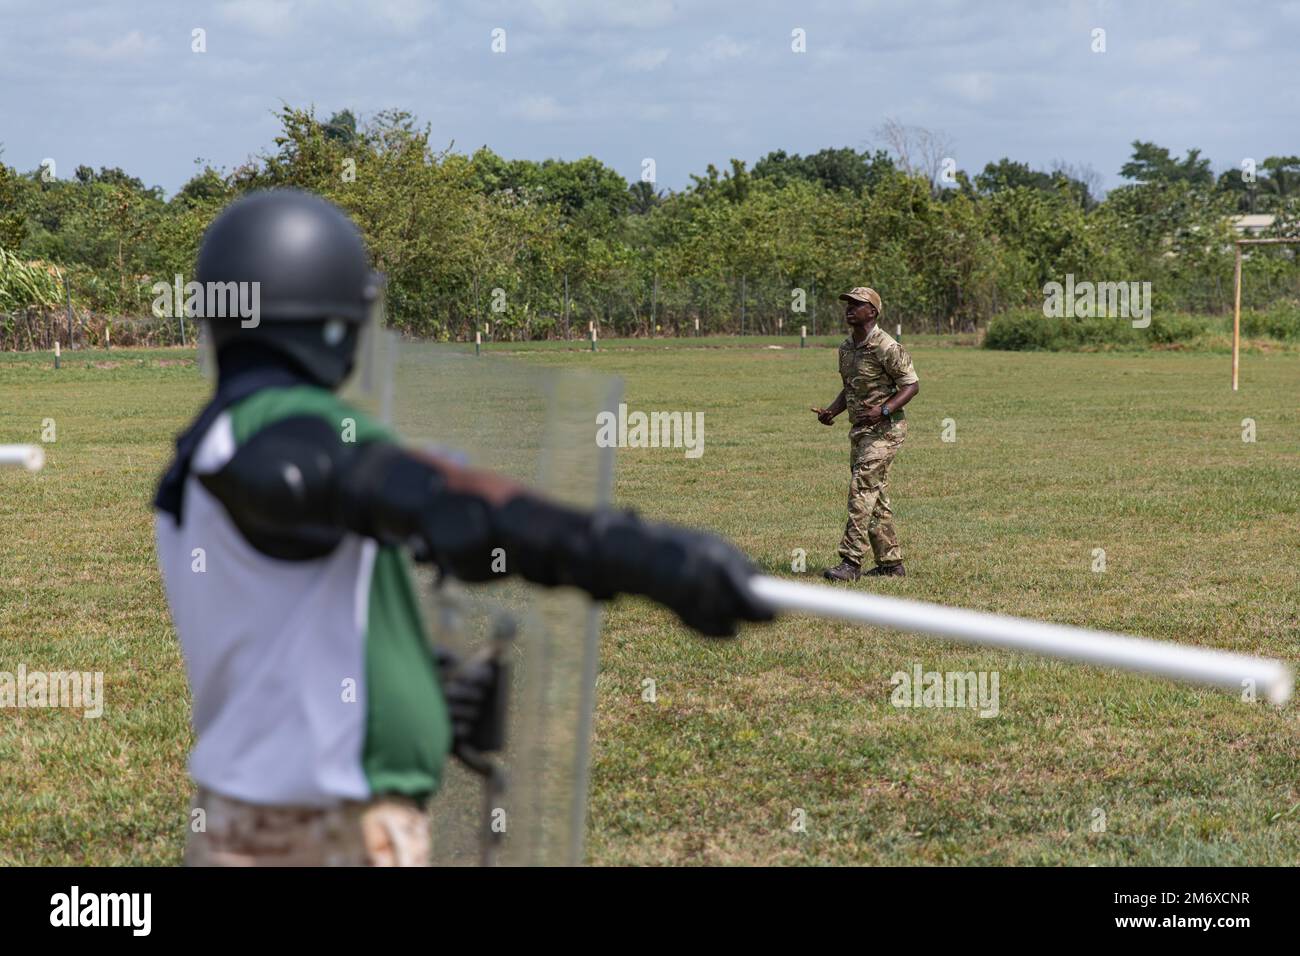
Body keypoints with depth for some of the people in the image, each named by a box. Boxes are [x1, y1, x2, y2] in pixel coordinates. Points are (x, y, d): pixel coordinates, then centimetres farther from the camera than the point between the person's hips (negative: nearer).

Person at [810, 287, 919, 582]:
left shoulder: (887, 348, -16)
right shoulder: (847, 348, 11)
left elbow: (912, 384, -13)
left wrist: (883, 410, -26)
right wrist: (831, 411, 3)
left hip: (884, 429, -9)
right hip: (860, 429, 9)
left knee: (861, 489, -16)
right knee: (876, 497, 11)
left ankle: (851, 562, -17)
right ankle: (891, 563, 17)